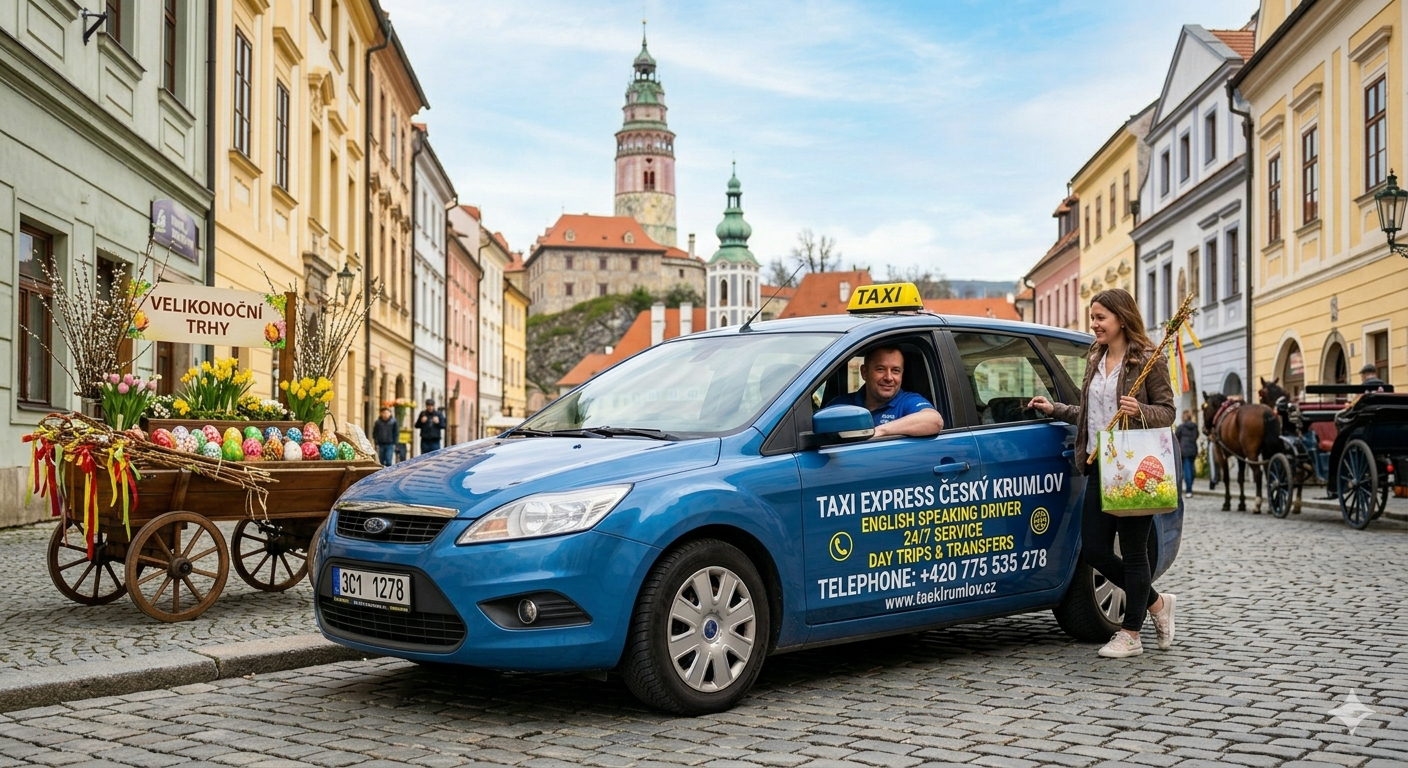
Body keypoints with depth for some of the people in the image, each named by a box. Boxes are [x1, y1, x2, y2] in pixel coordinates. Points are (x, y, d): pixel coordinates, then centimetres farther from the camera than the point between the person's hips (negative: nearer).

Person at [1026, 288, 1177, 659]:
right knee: (1094, 550, 6)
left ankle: (1130, 634, 14)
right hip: (1099, 467, 8)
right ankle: (1156, 604, 26)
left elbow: (1167, 411, -7)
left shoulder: (1149, 360, -6)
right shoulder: (1095, 359, 15)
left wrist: (1139, 412, -25)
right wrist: (1055, 409, 18)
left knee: (1133, 551, 2)